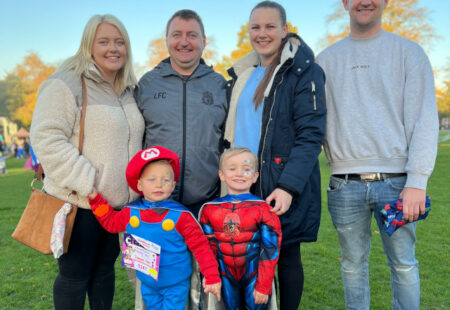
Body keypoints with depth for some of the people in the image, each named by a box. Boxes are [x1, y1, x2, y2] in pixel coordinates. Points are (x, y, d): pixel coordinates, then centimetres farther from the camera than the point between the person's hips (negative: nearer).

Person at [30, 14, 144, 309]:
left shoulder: (128, 91, 12)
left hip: (119, 202, 7)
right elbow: (46, 139, -18)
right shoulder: (66, 85, -10)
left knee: (105, 268, 20)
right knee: (75, 276, 8)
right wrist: (87, 183, -22)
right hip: (79, 204, -6)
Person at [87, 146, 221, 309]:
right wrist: (95, 199, 6)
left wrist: (212, 277, -14)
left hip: (176, 285, -4)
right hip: (147, 284, 4)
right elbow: (111, 222, 14)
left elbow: (200, 246, -14)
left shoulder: (181, 215, -18)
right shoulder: (131, 212, -6)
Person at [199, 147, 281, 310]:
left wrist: (263, 286, -9)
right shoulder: (209, 210, -3)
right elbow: (208, 247, 5)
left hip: (254, 275, -2)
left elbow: (270, 249, -10)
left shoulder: (263, 210, -11)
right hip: (227, 278, 3)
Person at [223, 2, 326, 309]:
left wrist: (288, 186, -21)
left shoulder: (304, 70, -6)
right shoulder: (243, 74, 14)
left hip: (284, 185, -5)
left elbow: (311, 134, -14)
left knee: (286, 255, 7)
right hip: (245, 183, 6)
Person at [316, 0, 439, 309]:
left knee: (404, 264, 7)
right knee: (354, 264, 12)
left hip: (396, 181, -1)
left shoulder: (409, 52, 5)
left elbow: (424, 119, -2)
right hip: (345, 185, 2)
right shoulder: (327, 59, 11)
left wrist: (417, 180, -11)